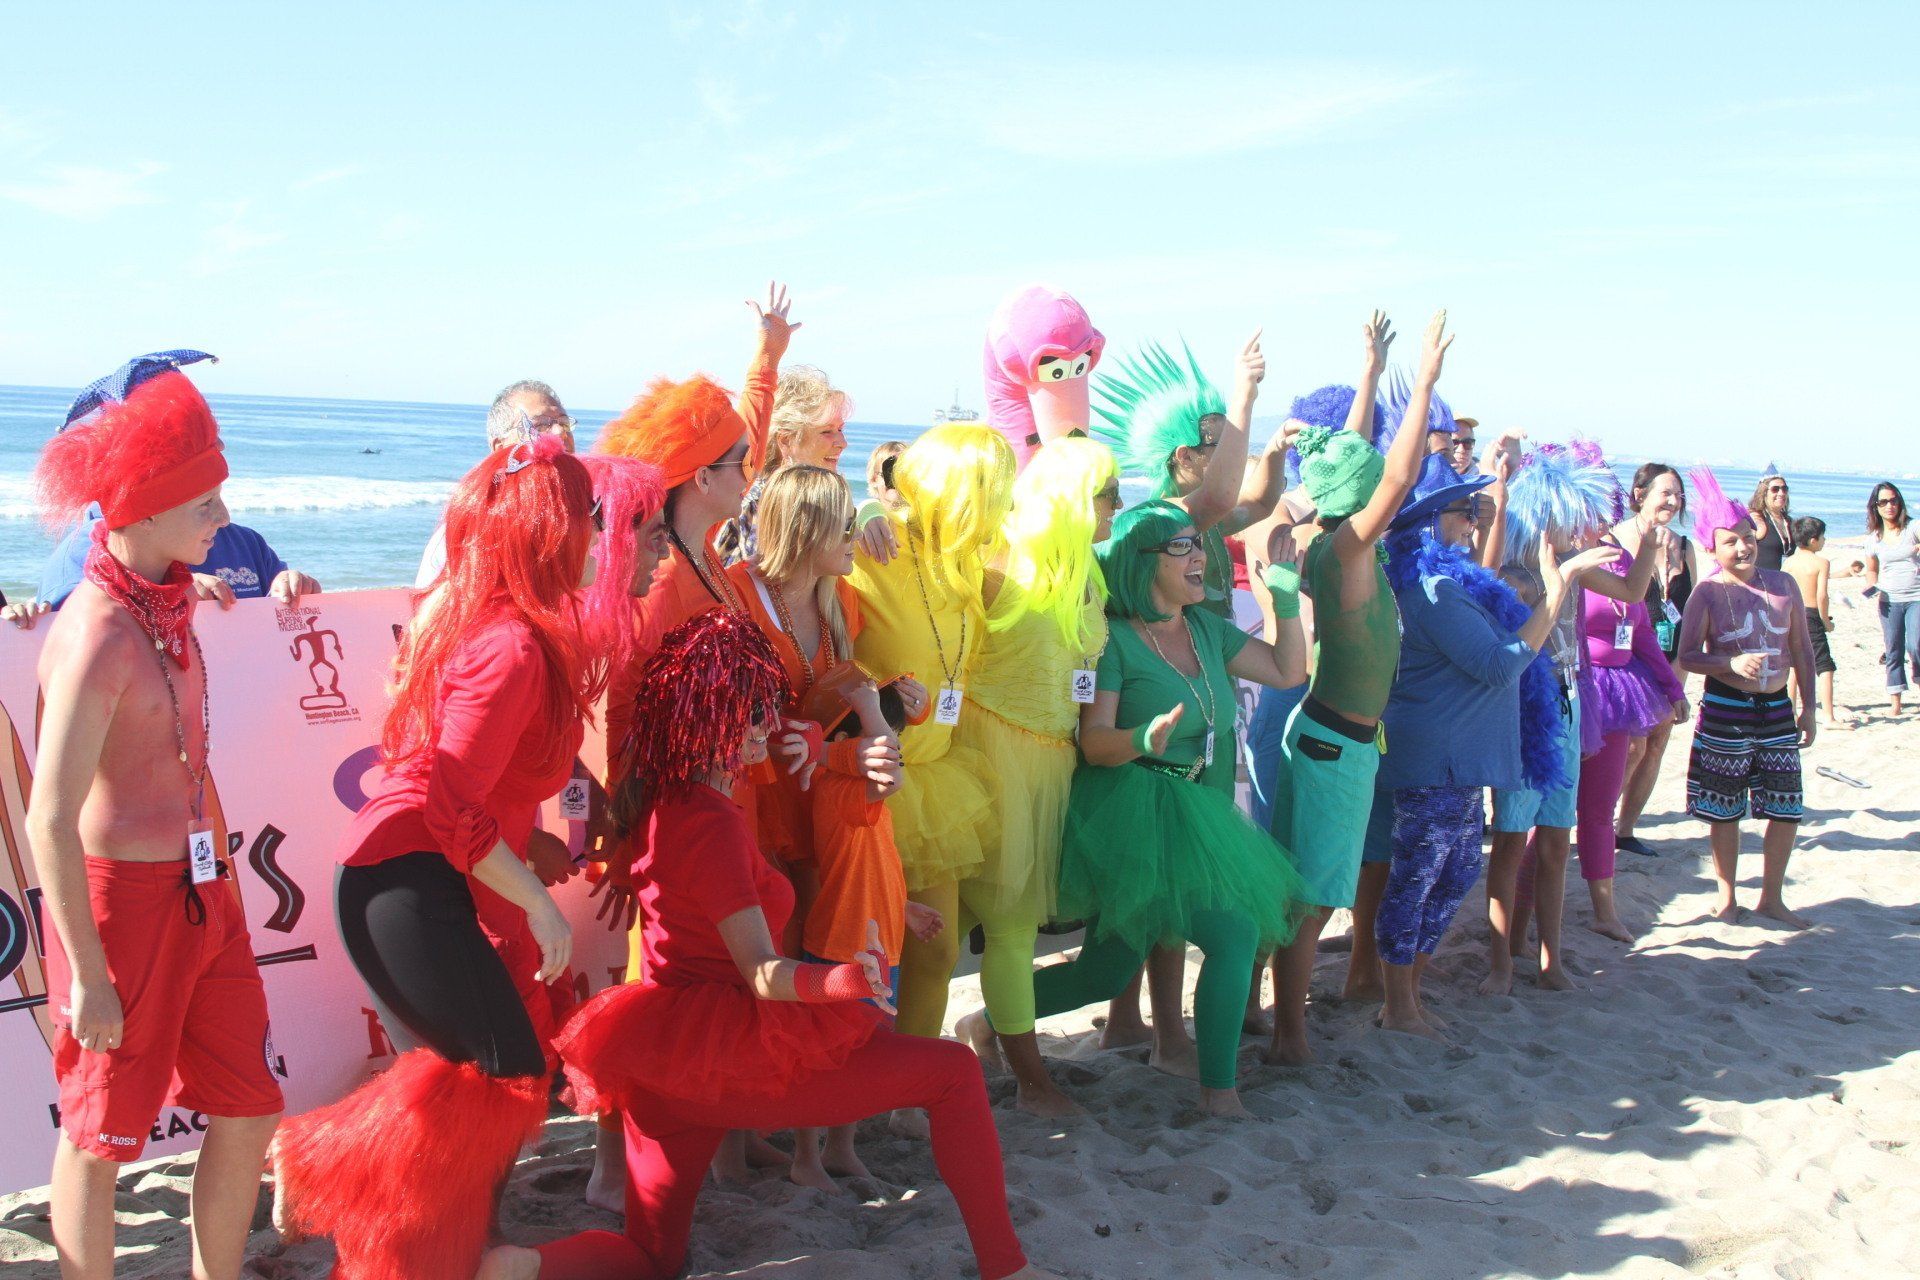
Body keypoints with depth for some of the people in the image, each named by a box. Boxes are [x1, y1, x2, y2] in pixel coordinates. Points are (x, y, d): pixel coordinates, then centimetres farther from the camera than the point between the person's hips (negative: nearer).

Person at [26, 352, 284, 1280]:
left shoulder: (168, 601, 4)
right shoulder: (98, 636, -22)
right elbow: (49, 822, -22)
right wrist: (86, 978, -18)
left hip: (198, 886, 8)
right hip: (119, 897, -8)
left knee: (248, 1114, 14)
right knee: (98, 1137, 10)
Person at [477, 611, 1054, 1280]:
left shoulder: (661, 801, 11)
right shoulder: (712, 823, -19)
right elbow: (761, 971, -23)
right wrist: (840, 981, -43)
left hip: (662, 1055, 9)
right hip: (722, 1049, -9)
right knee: (955, 1072, -2)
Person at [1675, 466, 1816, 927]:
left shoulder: (1783, 585, 4)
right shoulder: (1708, 593, -6)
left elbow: (1802, 649, 10)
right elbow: (1687, 655, -9)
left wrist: (1808, 707, 7)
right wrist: (1732, 664, -25)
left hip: (1777, 710, 3)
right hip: (1725, 712, -3)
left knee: (1786, 808, 5)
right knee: (1725, 810, 5)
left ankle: (1772, 898, 21)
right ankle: (1727, 898, 20)